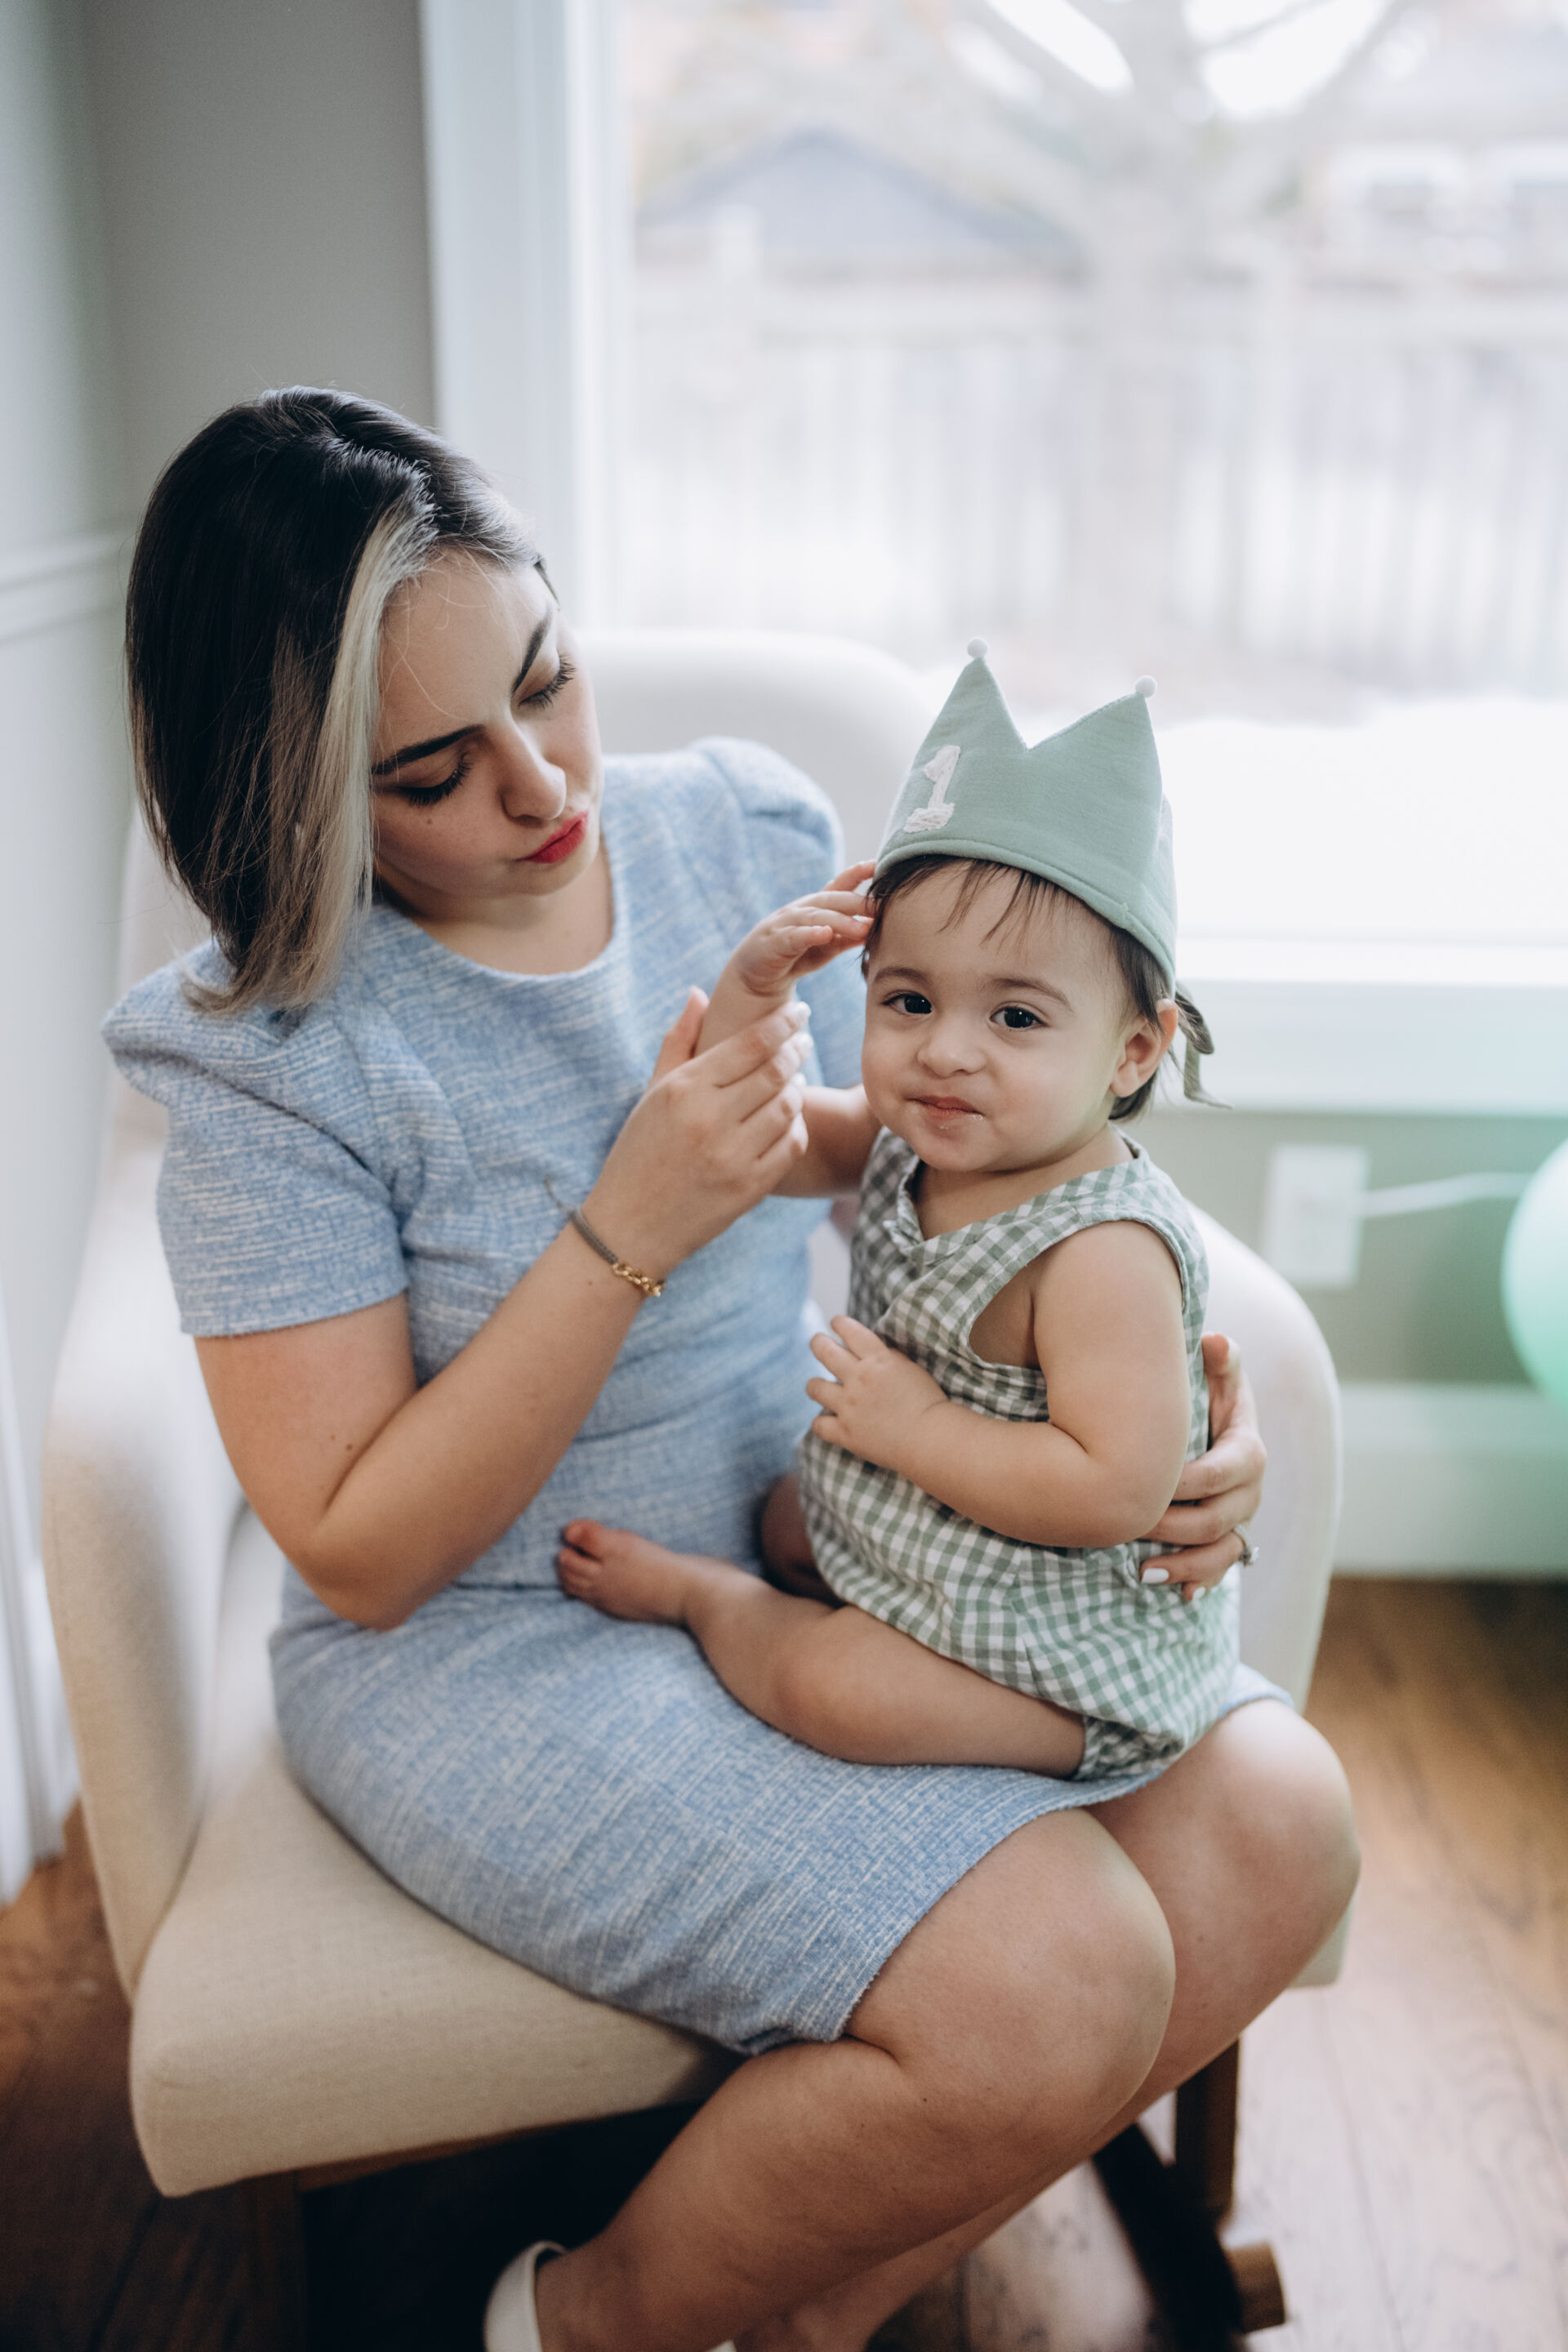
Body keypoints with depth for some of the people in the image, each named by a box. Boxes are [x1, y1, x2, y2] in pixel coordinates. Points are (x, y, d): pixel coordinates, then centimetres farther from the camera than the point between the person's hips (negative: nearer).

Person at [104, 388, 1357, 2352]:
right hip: (488, 1643, -5)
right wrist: (627, 1232, -24)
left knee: (1274, 1829, -11)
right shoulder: (273, 1056, -14)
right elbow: (359, 1556, -14)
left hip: (828, 1546, 6)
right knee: (1053, 1990, -22)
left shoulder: (757, 831, 0)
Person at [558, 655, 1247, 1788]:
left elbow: (1118, 1490, -34)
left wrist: (918, 1429, -27)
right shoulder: (909, 1141, -5)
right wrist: (751, 994, -11)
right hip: (907, 1540, 9)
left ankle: (699, 1594, 0)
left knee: (832, 1688, -24)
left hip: (1077, 1664, -8)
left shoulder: (1105, 1250, -30)